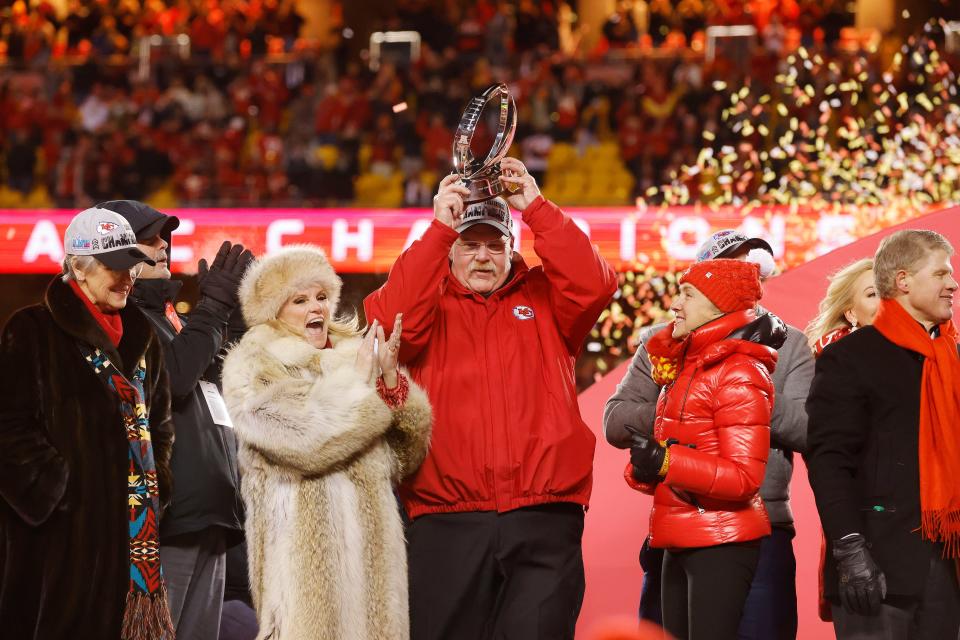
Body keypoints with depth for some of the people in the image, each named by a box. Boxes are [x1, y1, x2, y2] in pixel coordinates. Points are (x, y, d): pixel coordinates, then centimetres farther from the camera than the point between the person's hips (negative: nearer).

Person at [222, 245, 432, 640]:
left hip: (371, 544, 5)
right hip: (302, 545, -5)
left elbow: (405, 457, 9)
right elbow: (304, 439, -16)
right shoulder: (252, 370, 2)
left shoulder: (354, 355, 17)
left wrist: (391, 378, -6)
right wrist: (360, 379, -5)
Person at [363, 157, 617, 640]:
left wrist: (537, 208, -8)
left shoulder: (543, 298, 14)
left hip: (543, 524, 0)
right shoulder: (430, 303, 12)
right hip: (448, 525, 0)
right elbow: (388, 320, -9)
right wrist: (439, 228, -12)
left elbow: (595, 286, -5)